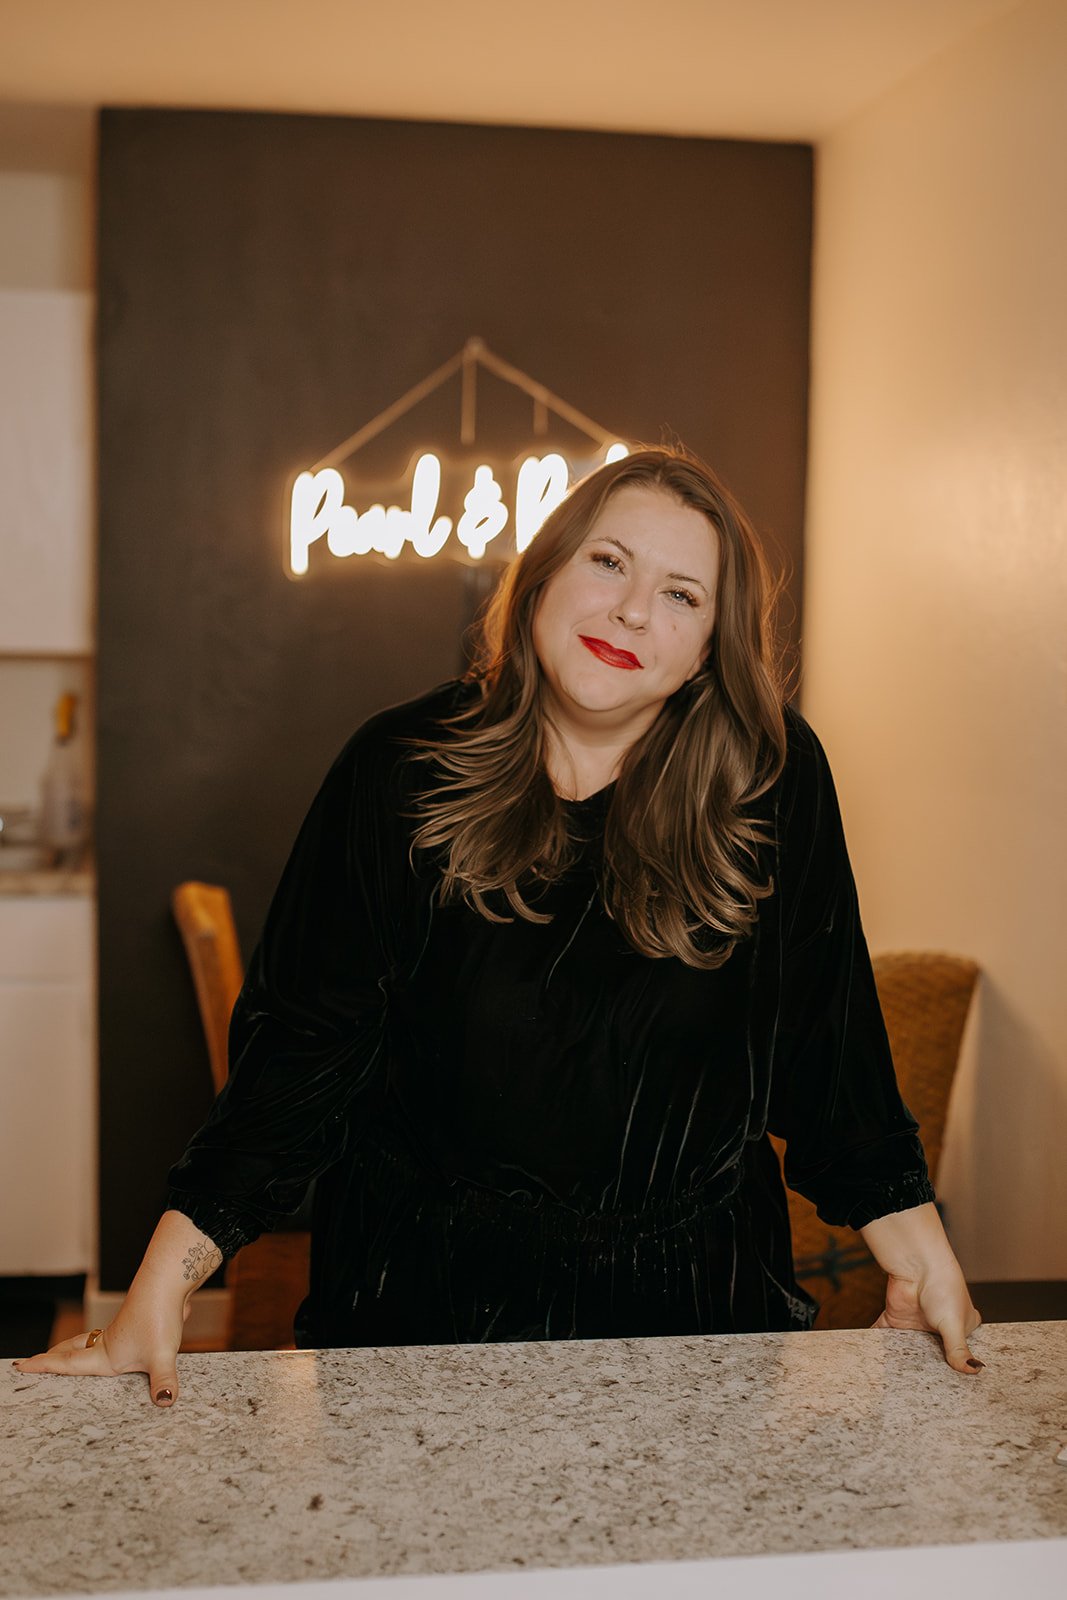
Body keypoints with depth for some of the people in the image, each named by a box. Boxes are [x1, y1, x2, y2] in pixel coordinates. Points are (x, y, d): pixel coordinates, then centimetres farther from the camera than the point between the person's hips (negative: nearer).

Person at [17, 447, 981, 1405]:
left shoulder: (774, 779, -9)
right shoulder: (401, 770, -9)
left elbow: (828, 1038, -3)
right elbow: (303, 1043, -10)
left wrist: (919, 1252, -4)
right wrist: (162, 1283, -14)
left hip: (689, 1303, 1)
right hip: (428, 1294, 0)